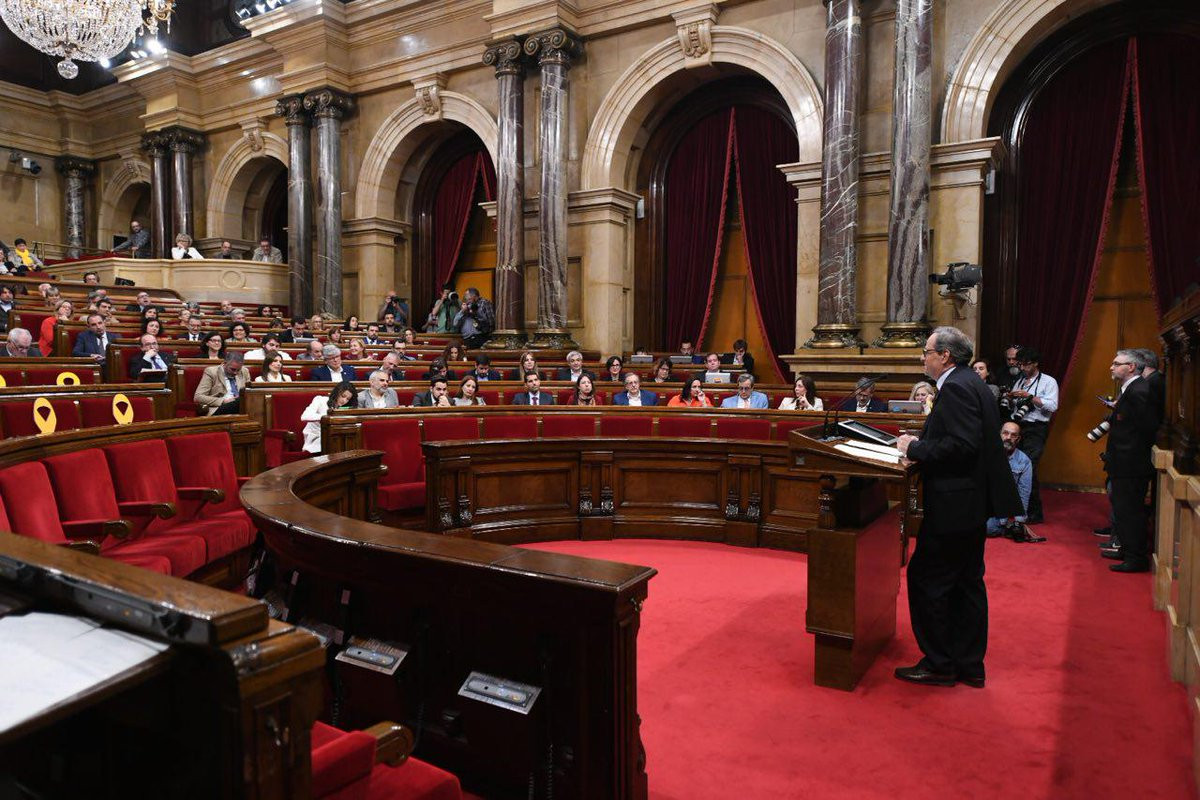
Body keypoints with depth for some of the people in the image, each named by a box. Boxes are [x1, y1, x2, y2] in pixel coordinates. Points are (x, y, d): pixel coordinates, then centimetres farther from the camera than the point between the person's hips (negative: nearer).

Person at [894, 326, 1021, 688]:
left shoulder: (956, 387, -17)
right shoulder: (969, 382, 14)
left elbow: (963, 445, -26)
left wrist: (916, 449, -16)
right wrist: (920, 443, 7)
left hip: (955, 504, -11)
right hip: (975, 500, 11)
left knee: (926, 579, -1)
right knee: (966, 582, 16)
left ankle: (939, 664, 10)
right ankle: (969, 664, 26)